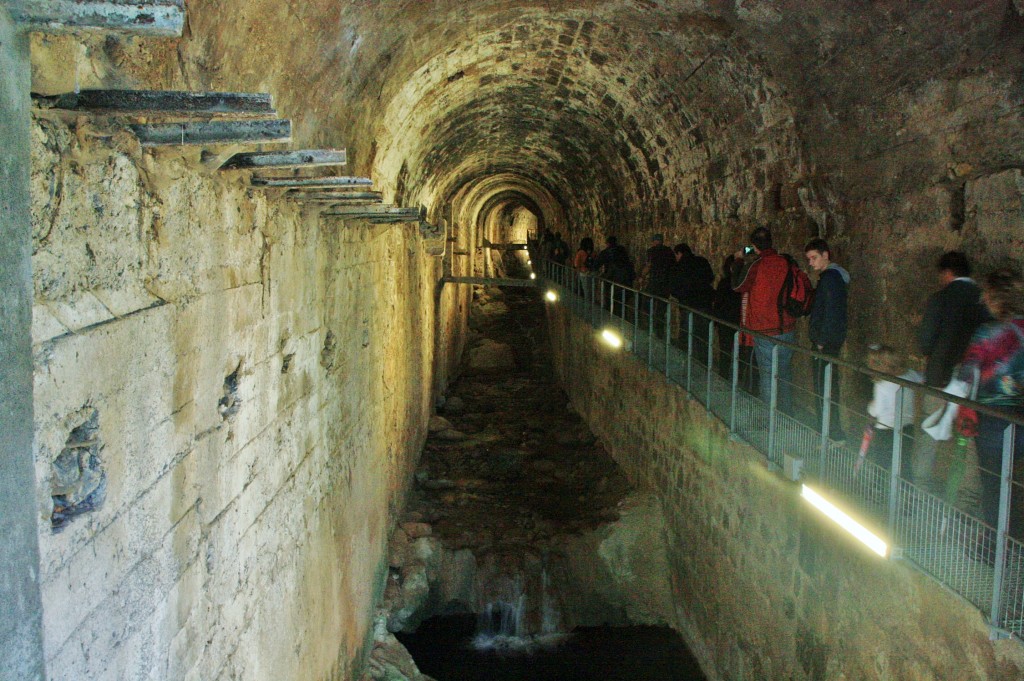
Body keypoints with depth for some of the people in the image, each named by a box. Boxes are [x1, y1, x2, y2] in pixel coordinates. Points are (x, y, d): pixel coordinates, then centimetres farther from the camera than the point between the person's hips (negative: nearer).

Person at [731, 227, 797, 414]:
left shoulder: (756, 264, -14)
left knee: (767, 375, 2)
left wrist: (739, 261, 11)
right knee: (785, 373, 17)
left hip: (765, 331, -5)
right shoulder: (784, 262, 1)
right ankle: (787, 413, 26)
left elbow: (738, 285, -2)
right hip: (788, 328, 5)